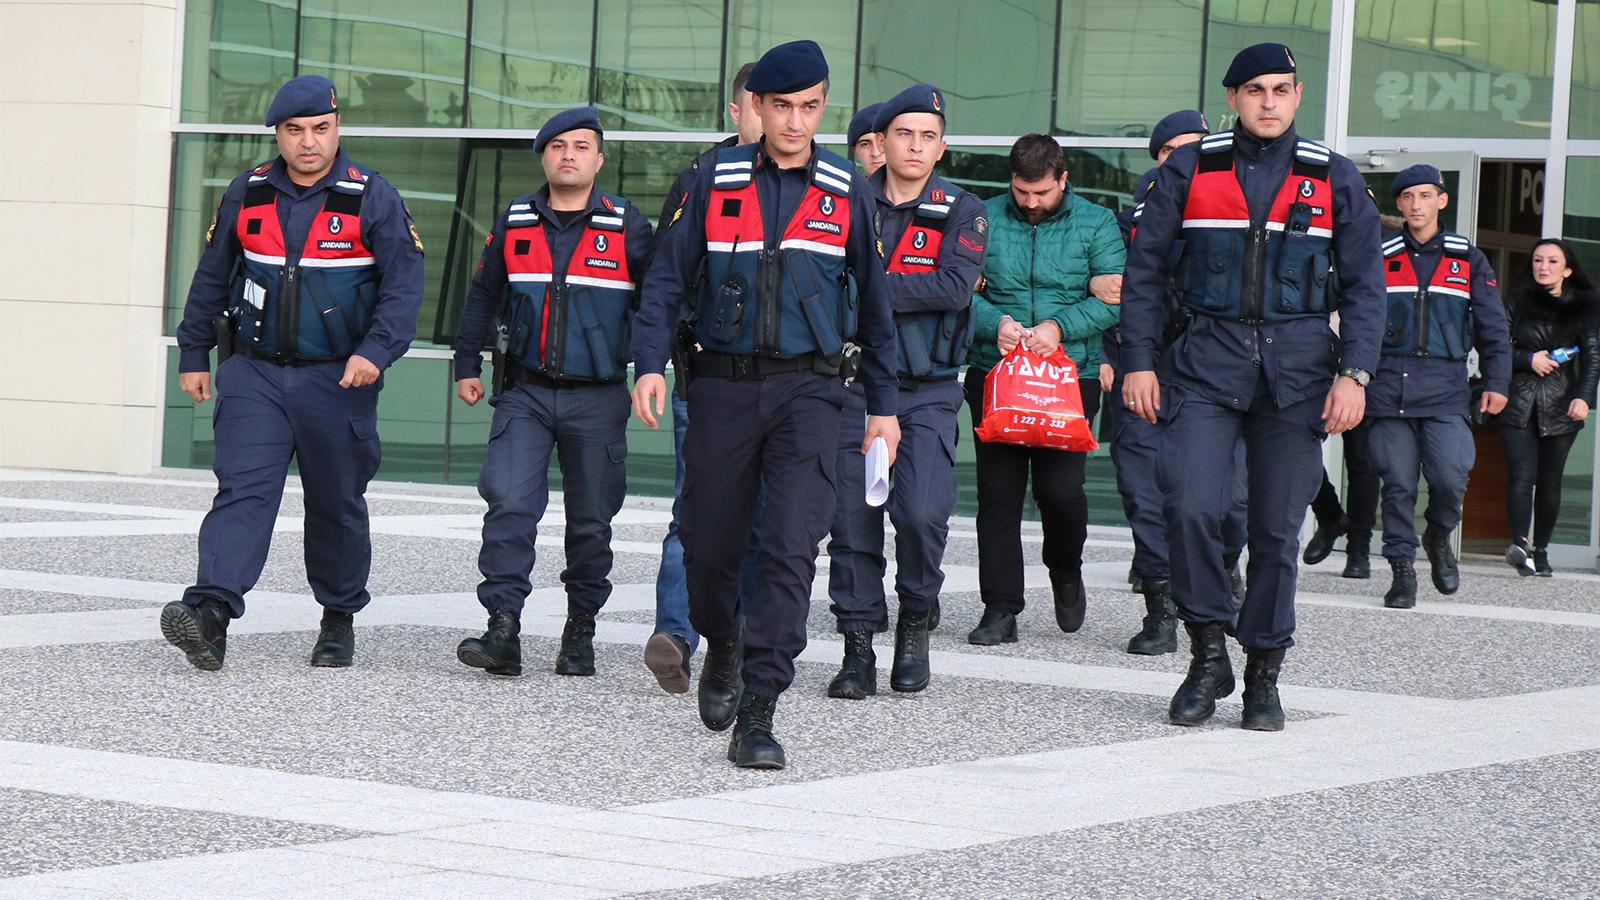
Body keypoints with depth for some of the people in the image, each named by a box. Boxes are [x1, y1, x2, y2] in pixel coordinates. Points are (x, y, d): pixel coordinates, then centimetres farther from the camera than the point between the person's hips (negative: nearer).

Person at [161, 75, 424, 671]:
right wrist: (194, 354, 15)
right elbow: (211, 279, 15)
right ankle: (211, 612, -29)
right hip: (255, 374, 1)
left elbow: (404, 285, -8)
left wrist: (375, 351, -22)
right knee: (243, 489, -15)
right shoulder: (246, 194, 6)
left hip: (339, 380, -1)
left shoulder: (372, 198, -3)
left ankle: (339, 619, 26)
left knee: (336, 504, 10)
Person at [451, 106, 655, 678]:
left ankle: (580, 634, 20)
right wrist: (467, 365, 17)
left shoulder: (628, 228, 0)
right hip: (525, 393, 1)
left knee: (591, 521, 6)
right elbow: (483, 298, 18)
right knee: (509, 507, -14)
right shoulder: (513, 223, 7)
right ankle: (503, 632, -16)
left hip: (598, 400, -1)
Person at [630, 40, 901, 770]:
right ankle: (722, 649, 39)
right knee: (708, 543, 7)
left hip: (806, 389, -1)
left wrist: (883, 404, 12)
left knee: (791, 548, -14)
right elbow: (668, 277, 5)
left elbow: (874, 302, 12)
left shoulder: (848, 192, 5)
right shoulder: (718, 180, 4)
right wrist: (650, 363, -8)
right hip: (723, 385, 1)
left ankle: (756, 714, -13)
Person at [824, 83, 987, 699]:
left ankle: (915, 623, 8)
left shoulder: (961, 212, 4)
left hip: (928, 390, -1)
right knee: (852, 520, -1)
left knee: (922, 513, -16)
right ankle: (858, 648, 9)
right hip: (855, 384, 2)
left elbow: (955, 287, -12)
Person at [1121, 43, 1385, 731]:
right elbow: (1144, 268, 8)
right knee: (1191, 507, -15)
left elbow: (1363, 284, 6)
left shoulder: (1334, 179, 6)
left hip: (1299, 366, 0)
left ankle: (1264, 675, 14)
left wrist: (1354, 372, -4)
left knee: (1278, 527, 2)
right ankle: (1209, 655, 1)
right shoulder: (1190, 171, 5)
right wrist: (1138, 360, 1)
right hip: (1206, 359, 0)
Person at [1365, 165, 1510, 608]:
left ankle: (1439, 536, 14)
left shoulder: (1468, 260, 10)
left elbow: (1493, 326, 11)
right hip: (1388, 384, 1)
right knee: (1397, 483, -2)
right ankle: (1402, 569, 6)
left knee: (1450, 475, -15)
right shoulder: (1380, 258, 11)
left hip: (1445, 387, -1)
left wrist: (1496, 382, 5)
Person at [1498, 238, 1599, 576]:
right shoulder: (1518, 301, 7)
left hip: (1561, 405, 1)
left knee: (1550, 481, 3)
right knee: (1523, 475, -15)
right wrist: (1528, 359, -9)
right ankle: (1519, 544, -27)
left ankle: (1540, 550, 11)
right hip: (1519, 404, -1)